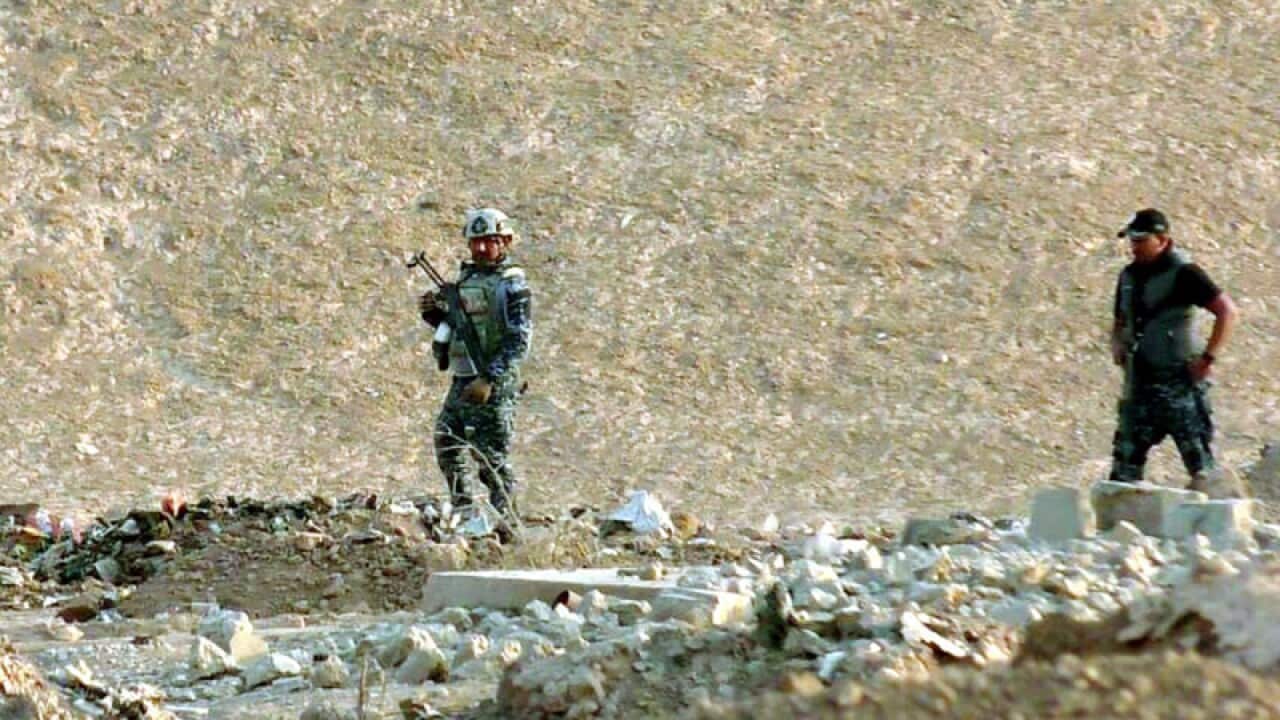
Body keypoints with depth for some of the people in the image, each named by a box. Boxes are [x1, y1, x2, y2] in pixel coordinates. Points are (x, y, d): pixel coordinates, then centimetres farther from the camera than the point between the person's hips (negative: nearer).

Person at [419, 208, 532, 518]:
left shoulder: (512, 285, -8)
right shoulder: (465, 278, 14)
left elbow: (519, 341, -16)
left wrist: (489, 379, -23)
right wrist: (434, 313, 3)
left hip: (494, 384, -8)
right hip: (462, 381, 8)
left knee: (491, 456, -6)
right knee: (447, 446, 10)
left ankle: (504, 518, 2)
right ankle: (462, 511, 21)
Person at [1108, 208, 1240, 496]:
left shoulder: (1183, 273, -10)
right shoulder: (1130, 276, 12)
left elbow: (1227, 311, -15)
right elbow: (1120, 321, 26)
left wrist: (1208, 357, -17)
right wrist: (1117, 343, 4)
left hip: (1178, 382, -7)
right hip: (1140, 382, 7)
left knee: (1200, 460, -7)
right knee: (1125, 460, 6)